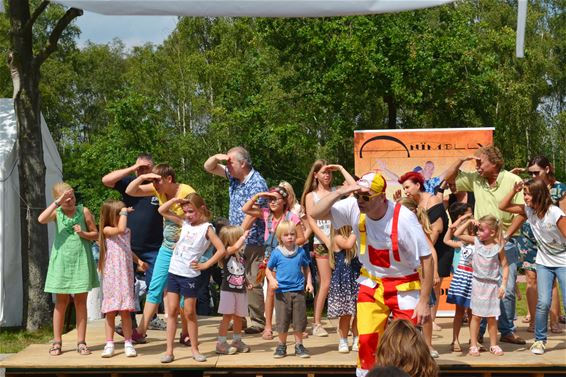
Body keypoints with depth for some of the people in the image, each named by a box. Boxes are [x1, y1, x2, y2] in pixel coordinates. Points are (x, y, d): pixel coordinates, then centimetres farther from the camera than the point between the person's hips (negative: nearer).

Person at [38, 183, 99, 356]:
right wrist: (57, 202, -21)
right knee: (61, 302, 4)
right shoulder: (56, 212, 0)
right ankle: (57, 342, 11)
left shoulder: (83, 211, 1)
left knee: (81, 301, 3)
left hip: (81, 260, 0)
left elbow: (95, 234, 7)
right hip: (62, 260, 0)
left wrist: (83, 234, -13)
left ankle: (81, 342, 7)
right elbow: (41, 219, -22)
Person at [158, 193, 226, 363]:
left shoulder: (207, 228, -7)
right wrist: (175, 200, -5)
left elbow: (221, 250, -14)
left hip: (190, 276, -5)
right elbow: (162, 211, 10)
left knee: (189, 313, 3)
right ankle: (169, 350, 6)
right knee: (172, 311, 3)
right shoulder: (184, 223, 8)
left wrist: (205, 265, -13)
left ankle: (194, 349, 16)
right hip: (174, 272, 5)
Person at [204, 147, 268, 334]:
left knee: (253, 282, -5)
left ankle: (258, 321, 2)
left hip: (252, 241, -8)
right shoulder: (234, 176, 8)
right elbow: (208, 167, 16)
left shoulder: (257, 184, -16)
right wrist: (217, 157, -5)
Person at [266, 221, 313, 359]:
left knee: (299, 320, 5)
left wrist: (309, 282, 4)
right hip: (282, 292, -1)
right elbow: (268, 269, 6)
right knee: (282, 321, 4)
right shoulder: (276, 253, -2)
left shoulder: (300, 251, 3)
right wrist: (272, 280, -11)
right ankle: (281, 346, 19)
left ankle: (299, 345, 18)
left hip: (298, 291, 1)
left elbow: (306, 268, 15)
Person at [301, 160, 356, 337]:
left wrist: (341, 168, 3)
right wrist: (327, 241, -10)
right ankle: (317, 324, 0)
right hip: (322, 242, -2)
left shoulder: (336, 191, 13)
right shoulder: (311, 195, 8)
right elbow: (311, 222, 0)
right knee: (325, 283, -6)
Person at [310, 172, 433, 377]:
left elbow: (426, 259, -20)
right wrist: (340, 191, -30)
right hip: (372, 283, 3)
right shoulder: (354, 208, -15)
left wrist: (424, 301, -19)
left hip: (404, 286, -3)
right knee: (367, 340, -4)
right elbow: (316, 214, -16)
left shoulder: (403, 218, -26)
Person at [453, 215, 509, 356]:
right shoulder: (476, 241, -2)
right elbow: (457, 234, -3)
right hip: (477, 283, 1)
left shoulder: (498, 247, -8)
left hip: (492, 285, -1)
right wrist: (469, 222, -8)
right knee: (476, 315, 4)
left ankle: (493, 345, 20)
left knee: (491, 317, 7)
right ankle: (473, 346, 9)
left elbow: (505, 266, -4)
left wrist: (503, 285, -10)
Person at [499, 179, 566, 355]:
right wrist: (514, 190, -13)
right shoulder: (529, 210, -5)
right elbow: (503, 207, 0)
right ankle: (539, 340, 7)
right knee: (543, 302, -6)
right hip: (544, 263, 4)